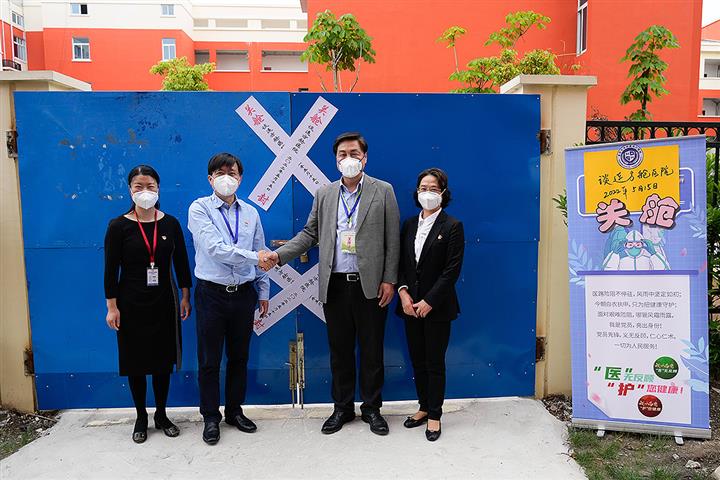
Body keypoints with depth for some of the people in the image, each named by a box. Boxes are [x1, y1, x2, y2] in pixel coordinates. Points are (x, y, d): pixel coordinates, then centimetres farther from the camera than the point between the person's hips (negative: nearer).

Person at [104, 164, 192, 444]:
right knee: (136, 361, 8)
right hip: (131, 303, -2)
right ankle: (141, 418, 25)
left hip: (164, 302, 2)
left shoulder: (171, 223, 0)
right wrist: (112, 307, -8)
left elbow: (181, 262, 5)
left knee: (163, 360, 10)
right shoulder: (118, 226, -7)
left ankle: (161, 415, 27)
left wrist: (185, 296, 4)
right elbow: (111, 269, -6)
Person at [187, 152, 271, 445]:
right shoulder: (200, 209, -6)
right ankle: (211, 418, 23)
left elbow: (261, 256, 11)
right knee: (209, 360, 7)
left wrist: (263, 292, 11)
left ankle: (235, 411, 31)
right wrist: (254, 256, -22)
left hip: (244, 293, 4)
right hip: (212, 293, -3)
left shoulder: (251, 213, 7)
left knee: (239, 356, 14)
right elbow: (215, 248, -20)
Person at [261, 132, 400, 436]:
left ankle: (371, 408, 25)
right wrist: (279, 254, -3)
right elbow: (310, 234, 10)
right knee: (339, 350, 12)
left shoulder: (383, 191, 1)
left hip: (370, 285, -2)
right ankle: (342, 407, 27)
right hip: (334, 285, 3)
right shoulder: (324, 194, 10)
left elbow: (392, 240, -1)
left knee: (372, 350, 8)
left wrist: (389, 280, -6)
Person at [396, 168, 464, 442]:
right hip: (410, 305, 5)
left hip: (437, 307, -5)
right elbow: (400, 262, 8)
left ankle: (434, 415, 20)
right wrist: (403, 292, -7)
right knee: (418, 360, 14)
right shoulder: (409, 225, 9)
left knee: (435, 362, 5)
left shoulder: (452, 227, -6)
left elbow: (452, 270, -11)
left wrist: (429, 301, -14)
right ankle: (424, 407, 30)